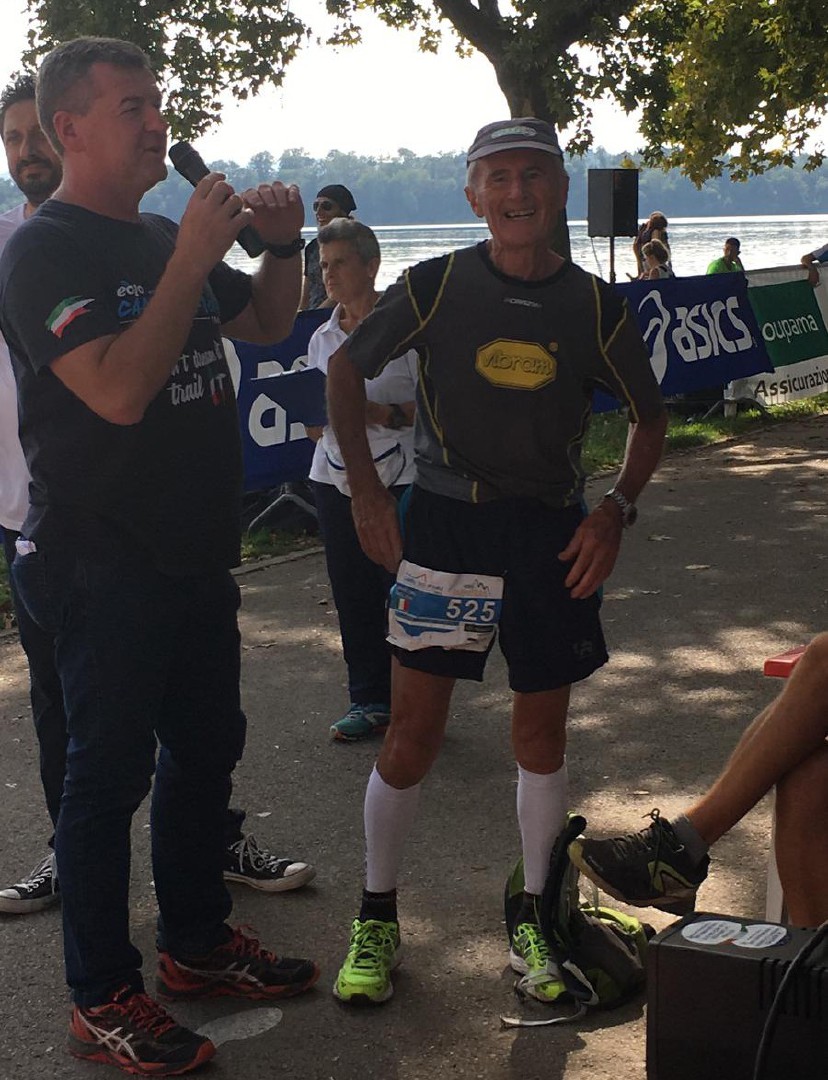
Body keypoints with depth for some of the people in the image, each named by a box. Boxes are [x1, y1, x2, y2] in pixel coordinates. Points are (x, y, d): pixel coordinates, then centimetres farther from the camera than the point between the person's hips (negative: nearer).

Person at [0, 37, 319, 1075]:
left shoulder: (164, 239, 11)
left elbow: (265, 324, 22)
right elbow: (121, 389, -27)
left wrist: (281, 245, 3)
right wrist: (194, 256, -24)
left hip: (194, 550, 9)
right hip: (104, 562, -9)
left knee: (206, 744, 17)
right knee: (110, 769, 0)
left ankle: (196, 941, 34)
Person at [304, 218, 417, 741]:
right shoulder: (323, 338, 13)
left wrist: (381, 414, -23)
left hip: (399, 481, -6)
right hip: (336, 479, 6)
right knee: (353, 594, 9)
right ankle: (370, 699, 21)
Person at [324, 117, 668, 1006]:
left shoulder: (593, 305, 1)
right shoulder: (437, 285, -4)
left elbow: (649, 415, 12)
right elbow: (345, 369, 6)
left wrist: (617, 509, -2)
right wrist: (365, 489, -2)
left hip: (552, 533, 2)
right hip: (443, 523, -2)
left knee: (541, 733, 9)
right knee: (413, 733, -1)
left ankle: (531, 920, 26)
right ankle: (376, 920, 17)